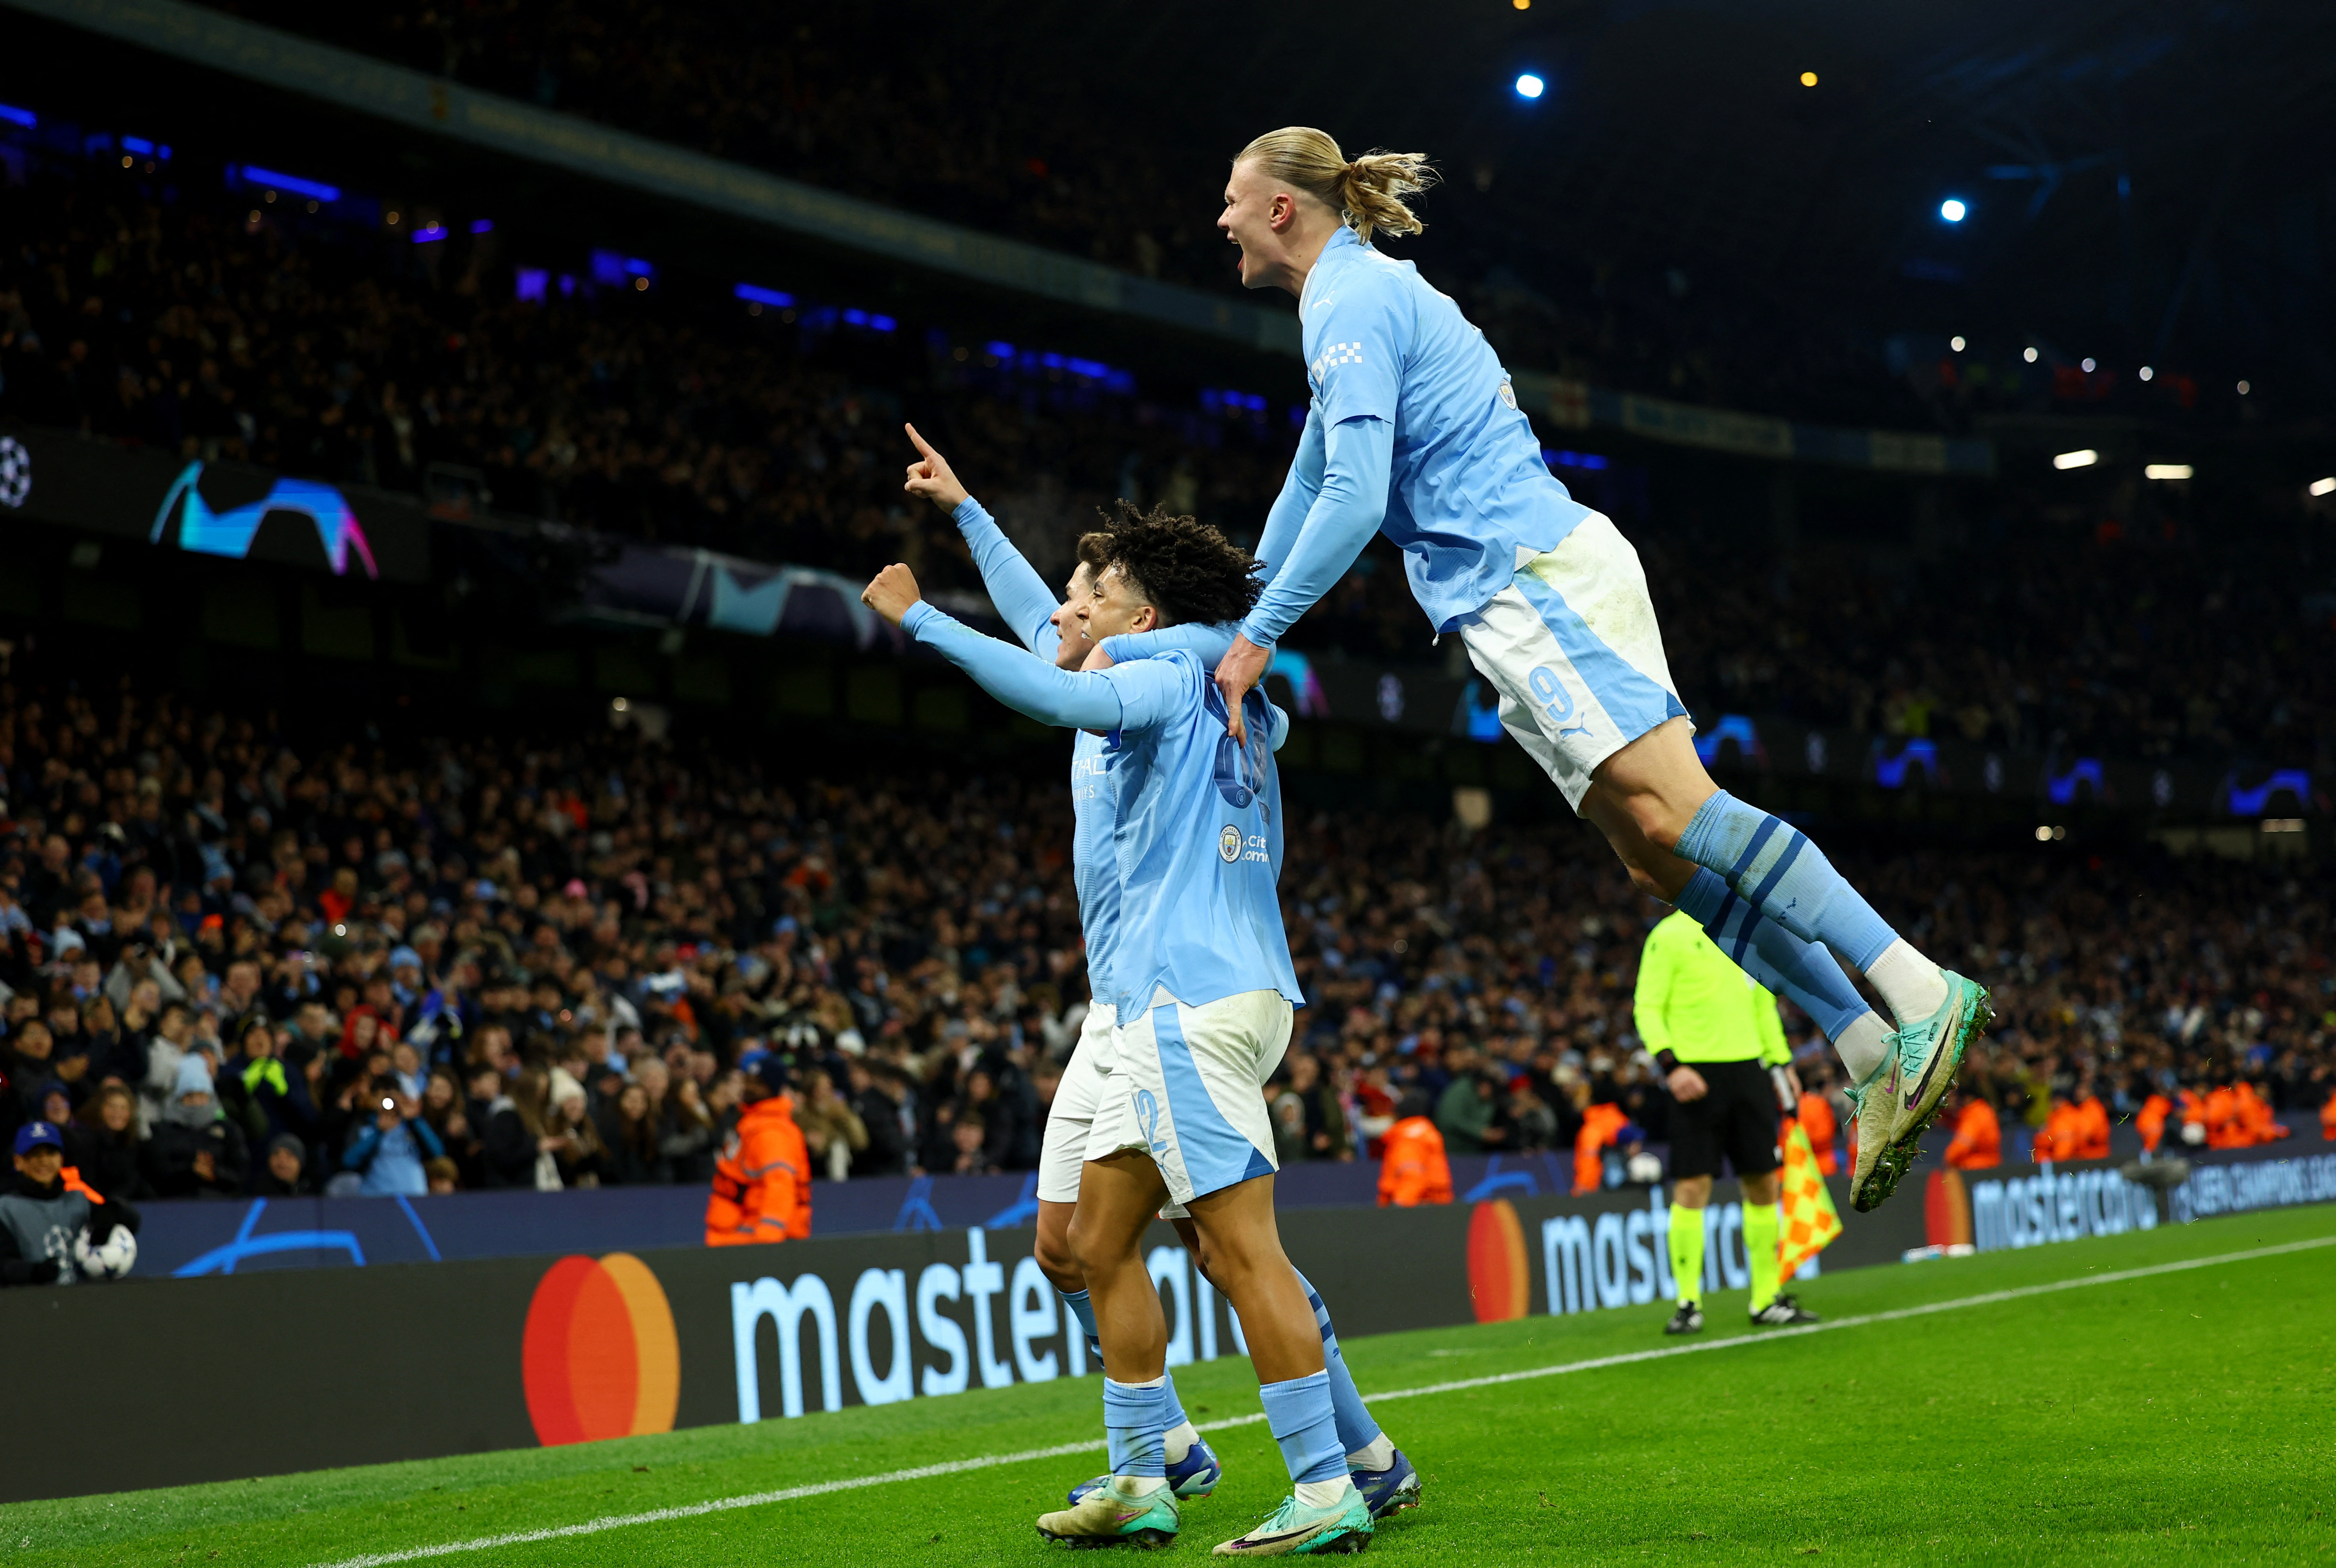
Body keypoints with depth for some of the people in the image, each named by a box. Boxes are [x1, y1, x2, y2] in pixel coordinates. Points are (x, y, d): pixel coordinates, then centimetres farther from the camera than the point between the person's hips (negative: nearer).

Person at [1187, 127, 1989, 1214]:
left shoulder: (1350, 301, -5)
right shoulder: (1365, 296, 27)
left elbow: (1356, 498, -17)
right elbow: (1315, 487, 36)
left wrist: (1259, 637, -11)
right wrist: (1242, 614, 39)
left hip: (1532, 576, -9)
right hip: (1529, 592, 9)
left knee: (1669, 810, -19)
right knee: (1656, 854, 0)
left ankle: (1923, 993, -25)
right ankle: (1874, 1055, -5)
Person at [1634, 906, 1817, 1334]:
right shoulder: (1669, 935, -4)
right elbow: (1647, 1008, -7)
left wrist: (1782, 1062, 17)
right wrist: (1670, 1065, -19)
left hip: (1749, 1067, 6)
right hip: (1697, 1074, -6)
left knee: (1764, 1183, 6)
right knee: (1692, 1187, -8)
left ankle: (1768, 1300, 16)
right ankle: (1688, 1303, 0)